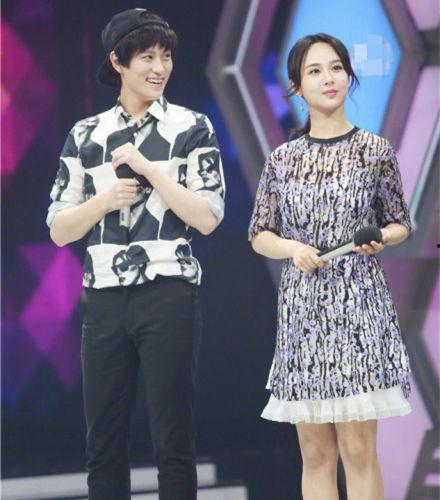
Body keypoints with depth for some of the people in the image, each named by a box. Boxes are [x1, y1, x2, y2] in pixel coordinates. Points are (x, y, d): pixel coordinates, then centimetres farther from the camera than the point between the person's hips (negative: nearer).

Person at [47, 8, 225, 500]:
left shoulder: (191, 129, 4)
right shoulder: (86, 135, 10)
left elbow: (207, 218, -5)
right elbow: (59, 230, 9)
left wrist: (148, 168, -10)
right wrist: (105, 200, -8)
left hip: (168, 296, -3)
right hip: (104, 298, 3)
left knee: (172, 440, -1)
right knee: (103, 443, 4)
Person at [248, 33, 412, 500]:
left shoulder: (375, 150, 2)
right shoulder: (283, 159, 7)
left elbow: (399, 223, 9)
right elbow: (259, 235, 11)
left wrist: (380, 239, -13)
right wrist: (293, 249, -9)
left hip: (359, 304, -2)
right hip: (301, 307, 2)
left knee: (358, 449, -6)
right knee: (315, 453, 4)